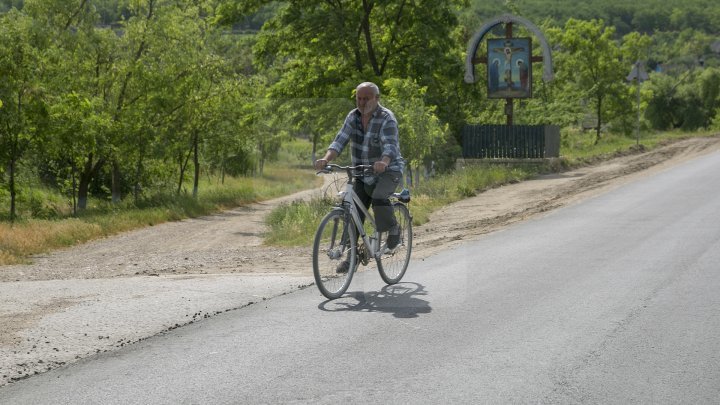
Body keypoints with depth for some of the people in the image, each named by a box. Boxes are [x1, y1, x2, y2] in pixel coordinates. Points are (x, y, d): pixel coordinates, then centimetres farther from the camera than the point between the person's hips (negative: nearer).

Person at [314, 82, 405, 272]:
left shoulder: (387, 119, -15)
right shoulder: (353, 117, 1)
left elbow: (390, 145, -30)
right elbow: (340, 141, -8)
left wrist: (383, 162, -52)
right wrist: (326, 159, -27)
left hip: (388, 171, -5)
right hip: (363, 175, 5)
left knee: (378, 198, -32)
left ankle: (393, 229, -5)